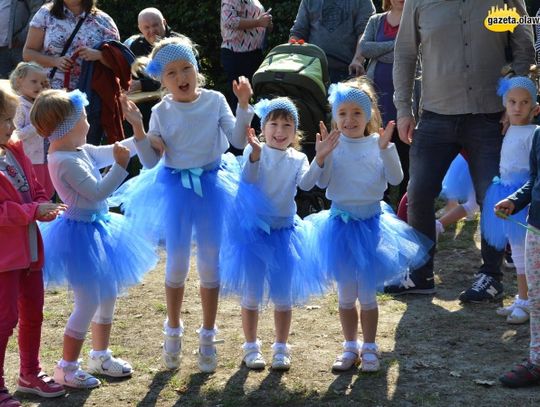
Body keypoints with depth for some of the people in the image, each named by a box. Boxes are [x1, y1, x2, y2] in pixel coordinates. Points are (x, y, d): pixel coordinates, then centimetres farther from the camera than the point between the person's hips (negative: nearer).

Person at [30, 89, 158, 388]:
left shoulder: (80, 151, 3)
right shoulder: (66, 162, -25)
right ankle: (66, 368, 10)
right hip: (80, 233, -10)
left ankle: (100, 356, 37)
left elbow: (108, 153, 19)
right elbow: (97, 192, -26)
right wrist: (120, 166, -28)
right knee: (88, 304, -3)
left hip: (96, 228, 10)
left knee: (107, 295, 21)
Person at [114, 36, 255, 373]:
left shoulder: (215, 101, -6)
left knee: (210, 264, 7)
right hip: (175, 188, 0)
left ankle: (208, 336, 21)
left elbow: (238, 140, -13)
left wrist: (244, 105, -22)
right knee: (177, 264, 9)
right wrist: (138, 128, -20)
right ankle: (173, 332, 30)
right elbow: (150, 161, -7)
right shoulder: (161, 112, -6)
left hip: (211, 185, 0)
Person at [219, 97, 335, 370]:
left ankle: (281, 348, 21)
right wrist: (255, 154, -45)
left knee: (283, 294, 8)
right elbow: (248, 181, -27)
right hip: (253, 229, -2)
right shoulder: (254, 152, -10)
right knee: (252, 294, 8)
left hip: (284, 230, 2)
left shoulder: (298, 159, -3)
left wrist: (319, 159, -38)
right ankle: (251, 347, 21)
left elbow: (306, 184, -21)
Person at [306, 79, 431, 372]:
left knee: (367, 293, 7)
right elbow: (321, 182, -12)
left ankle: (369, 348, 19)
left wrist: (386, 148, -21)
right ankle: (350, 347, 24)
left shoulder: (378, 144, -4)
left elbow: (395, 179, -11)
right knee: (345, 294, 11)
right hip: (341, 222, 1)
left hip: (370, 222, -1)